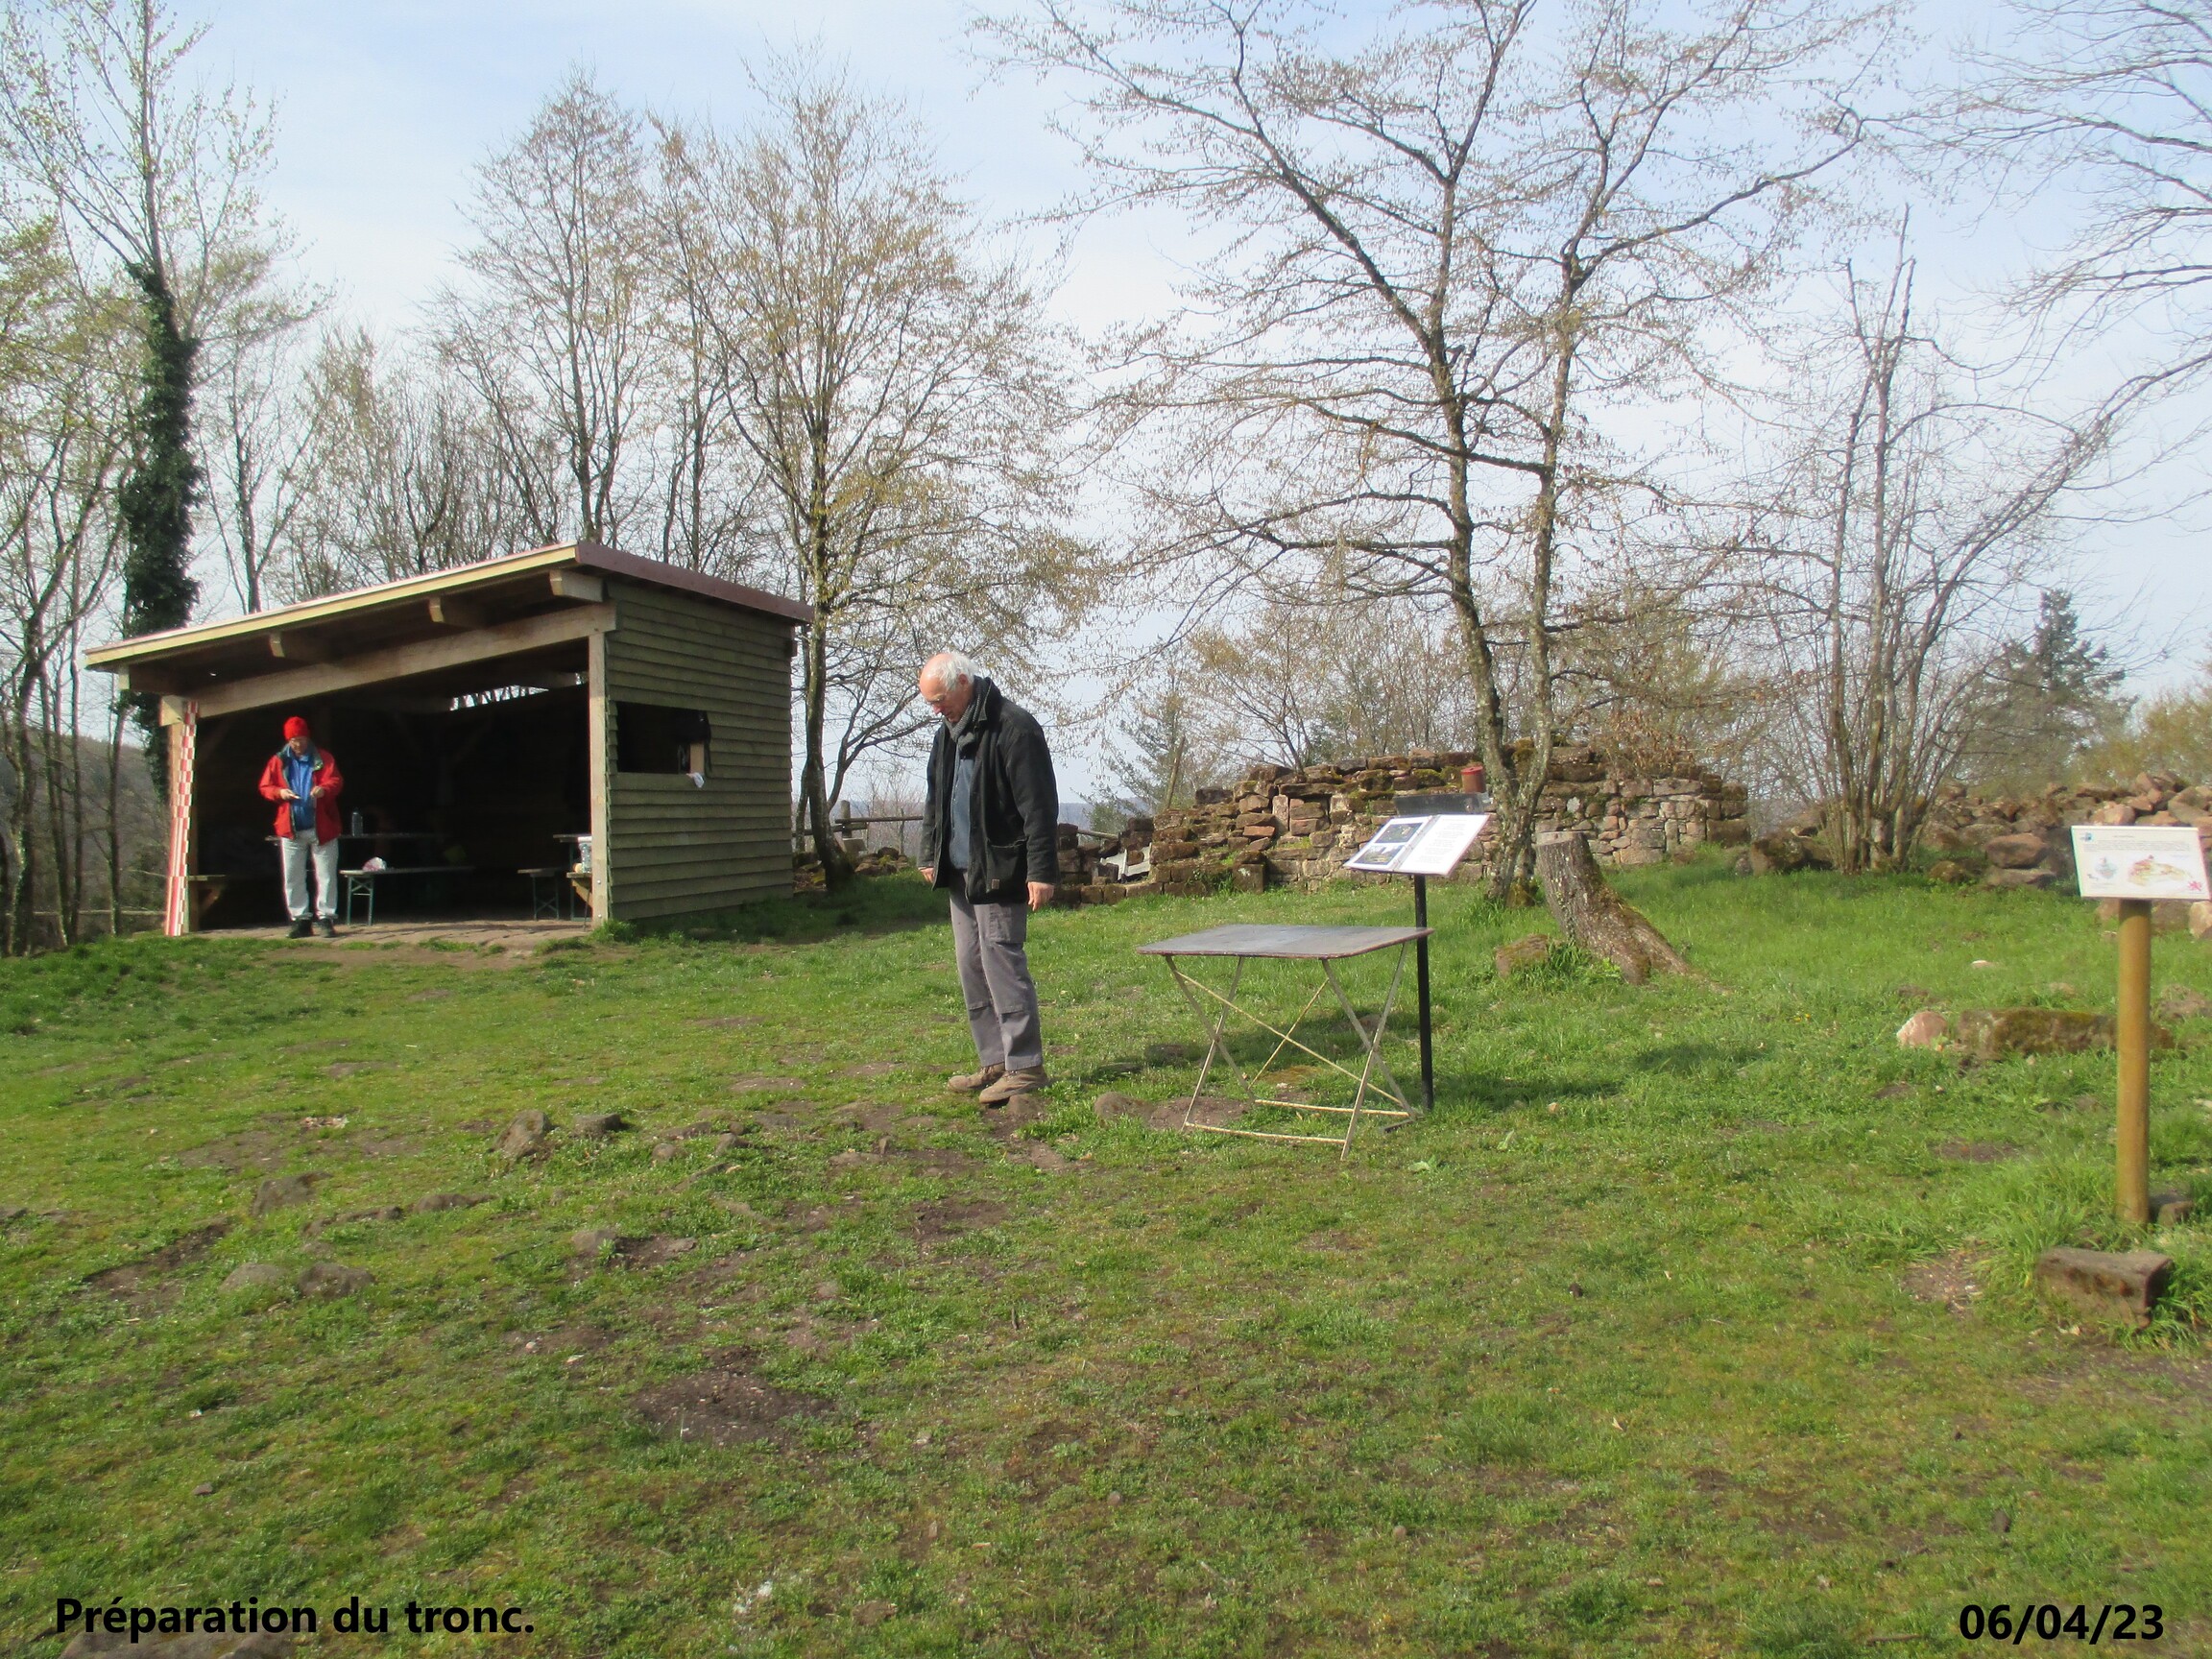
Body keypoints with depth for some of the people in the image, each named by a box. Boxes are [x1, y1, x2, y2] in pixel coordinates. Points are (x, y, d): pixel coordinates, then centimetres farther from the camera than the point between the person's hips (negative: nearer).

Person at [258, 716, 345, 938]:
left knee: (326, 876, -2)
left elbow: (336, 781, -5)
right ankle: (300, 920, 11)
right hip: (291, 829, 3)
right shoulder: (278, 761, 10)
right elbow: (265, 787, 10)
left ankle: (326, 918, 3)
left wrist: (324, 788, -26)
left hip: (321, 828, -2)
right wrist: (280, 792, -11)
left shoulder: (323, 758, 4)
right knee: (292, 878, 4)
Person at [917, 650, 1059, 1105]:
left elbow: (1039, 805, -18)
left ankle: (1025, 1065, 1)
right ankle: (996, 1062, 19)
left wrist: (1041, 870, -20)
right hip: (961, 872, 9)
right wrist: (931, 855, 20)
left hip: (999, 873, -9)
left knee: (1002, 962, -8)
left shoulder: (1014, 727, -14)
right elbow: (936, 801, 26)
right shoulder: (948, 734, 15)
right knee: (971, 967, 11)